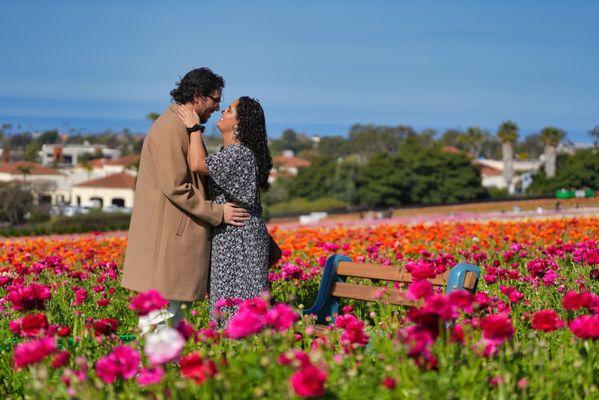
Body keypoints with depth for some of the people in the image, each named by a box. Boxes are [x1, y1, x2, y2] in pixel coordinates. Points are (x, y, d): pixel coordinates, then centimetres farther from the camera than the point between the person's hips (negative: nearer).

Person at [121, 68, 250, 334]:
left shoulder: (182, 127, 18)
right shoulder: (171, 130, -16)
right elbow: (175, 187, -21)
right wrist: (216, 212, -15)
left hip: (176, 234, 11)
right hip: (168, 235, -11)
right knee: (163, 311, -8)